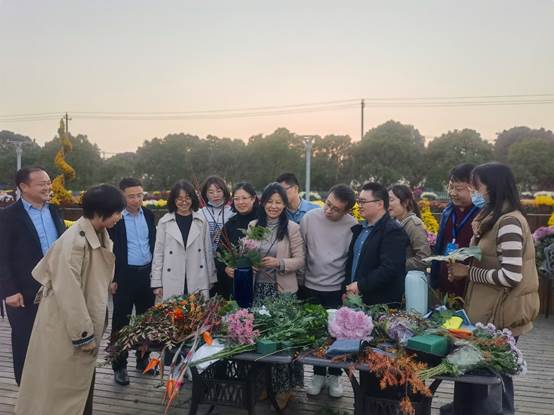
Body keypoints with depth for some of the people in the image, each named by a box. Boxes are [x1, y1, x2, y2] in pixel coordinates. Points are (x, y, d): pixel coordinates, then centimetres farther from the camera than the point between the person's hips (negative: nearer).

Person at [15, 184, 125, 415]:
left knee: (81, 382, 20)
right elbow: (69, 293, -24)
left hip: (87, 319, 8)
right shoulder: (74, 241, -25)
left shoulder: (100, 235, 1)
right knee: (61, 387, 8)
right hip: (66, 326, -8)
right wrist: (83, 334, -18)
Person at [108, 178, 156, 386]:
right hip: (124, 275, -5)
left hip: (147, 274, 5)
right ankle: (119, 366, 19)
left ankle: (143, 359, 31)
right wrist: (111, 279, -10)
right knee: (121, 321, 6)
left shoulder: (149, 215, 5)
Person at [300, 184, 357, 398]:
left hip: (337, 290, -1)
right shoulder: (310, 217, -8)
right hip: (311, 287, 1)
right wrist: (300, 279, 1)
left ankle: (334, 375, 29)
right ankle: (318, 374, 31)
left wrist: (348, 289, -3)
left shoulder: (352, 226, -10)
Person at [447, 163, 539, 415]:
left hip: (500, 316, -10)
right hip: (491, 312, 10)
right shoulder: (495, 218, 12)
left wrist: (469, 273, -15)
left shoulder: (509, 222, -19)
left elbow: (511, 276, -25)